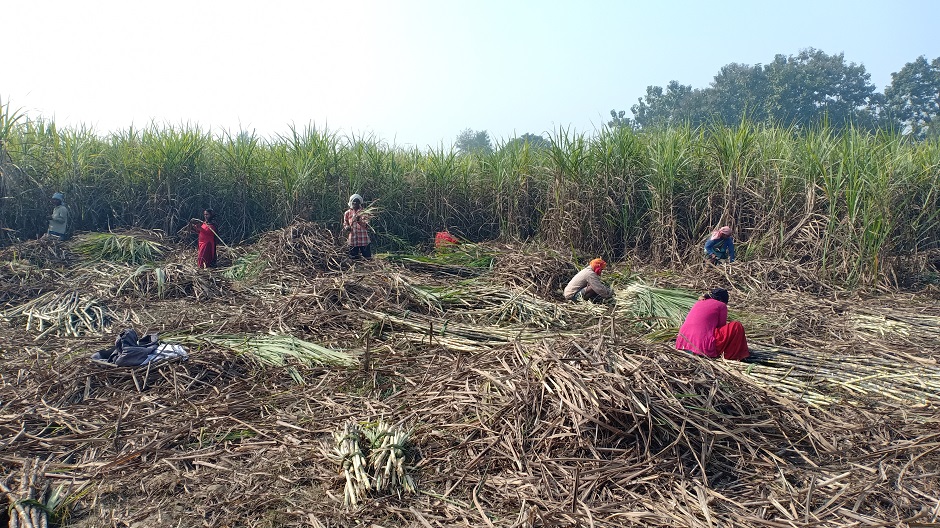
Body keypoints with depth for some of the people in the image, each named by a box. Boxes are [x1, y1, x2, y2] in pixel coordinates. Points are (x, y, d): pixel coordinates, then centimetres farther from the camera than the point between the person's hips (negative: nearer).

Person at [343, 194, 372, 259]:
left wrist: (359, 220, -31)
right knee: (353, 258, 6)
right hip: (353, 240, 2)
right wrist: (347, 227, -9)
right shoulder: (347, 213, 8)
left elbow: (366, 225, -12)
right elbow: (345, 224, 14)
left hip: (364, 239, -2)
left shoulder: (363, 213, 1)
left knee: (368, 258, -1)